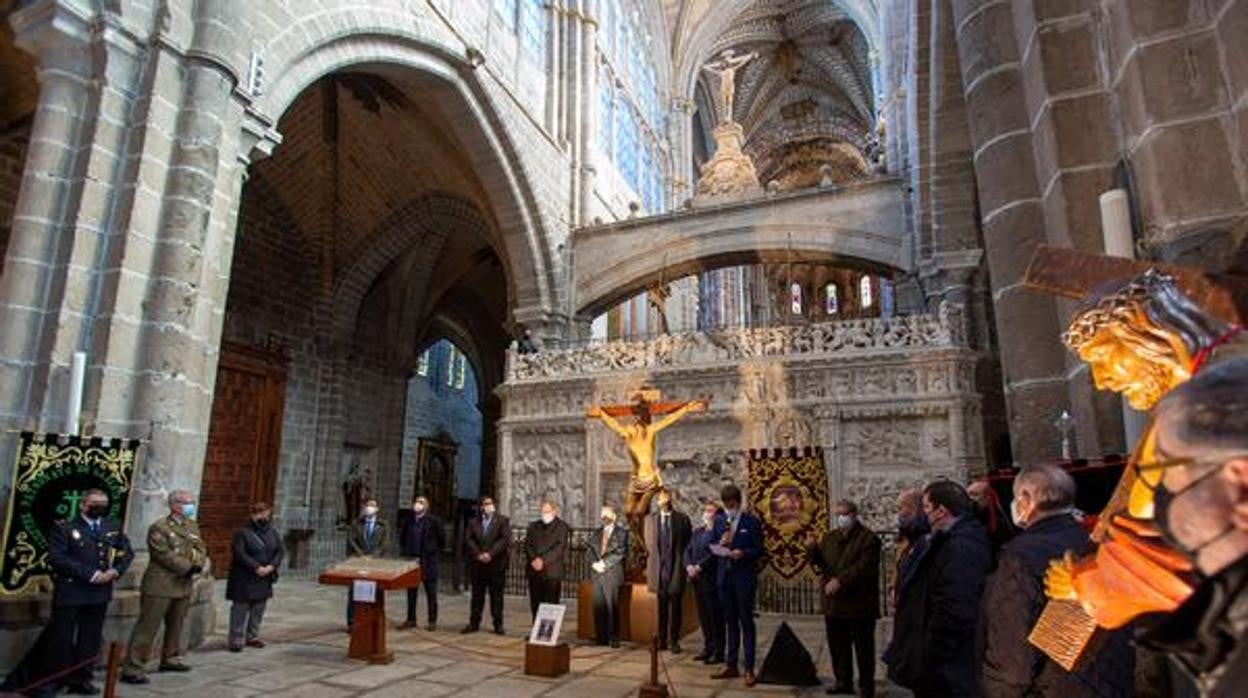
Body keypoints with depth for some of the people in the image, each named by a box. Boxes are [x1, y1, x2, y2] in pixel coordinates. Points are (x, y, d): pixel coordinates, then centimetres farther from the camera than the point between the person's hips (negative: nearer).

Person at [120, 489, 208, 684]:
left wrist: (198, 566, -9)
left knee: (176, 626, 16)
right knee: (147, 628, -4)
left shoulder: (193, 526, 12)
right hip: (160, 586, -7)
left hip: (184, 586, 7)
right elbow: (165, 555, -16)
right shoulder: (159, 527, -10)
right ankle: (133, 669, 2)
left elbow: (201, 550, 10)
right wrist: (188, 568, -16)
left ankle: (170, 659, 30)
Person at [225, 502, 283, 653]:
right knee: (241, 608, -2)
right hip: (244, 579, -6)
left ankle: (252, 636, 23)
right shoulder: (242, 533, -8)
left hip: (265, 579, 6)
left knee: (259, 609, 11)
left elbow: (280, 551, 5)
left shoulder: (273, 533, 9)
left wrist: (271, 566, -12)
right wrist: (256, 567, -21)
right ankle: (236, 639, 7)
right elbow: (240, 554, -17)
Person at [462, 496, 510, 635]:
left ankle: (498, 624, 8)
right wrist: (478, 554, -12)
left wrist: (490, 554, -15)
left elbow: (505, 539, -8)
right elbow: (470, 540, 3)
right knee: (477, 596, 8)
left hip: (496, 564, -2)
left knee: (496, 596, 2)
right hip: (477, 565, 2)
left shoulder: (502, 521, 3)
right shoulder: (473, 522, 12)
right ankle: (474, 623, 16)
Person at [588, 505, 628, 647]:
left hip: (612, 573, -4)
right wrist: (594, 563, -7)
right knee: (598, 606, 2)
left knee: (612, 607, -6)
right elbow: (590, 549, 10)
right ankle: (601, 638, 9)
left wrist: (604, 563, -12)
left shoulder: (621, 532, 4)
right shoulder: (597, 532, 19)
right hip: (597, 573, 4)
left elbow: (620, 552, -8)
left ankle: (614, 638, 0)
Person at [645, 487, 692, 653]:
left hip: (676, 568, -1)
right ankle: (661, 640, 17)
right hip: (658, 568, 1)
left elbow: (688, 542, 4)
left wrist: (684, 563, 0)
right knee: (660, 606, 8)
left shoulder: (682, 518, 1)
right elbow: (649, 544, 13)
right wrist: (654, 561, 6)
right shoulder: (650, 519, 7)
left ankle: (673, 641, 12)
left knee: (675, 606, 3)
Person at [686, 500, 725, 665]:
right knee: (703, 615, 12)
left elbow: (715, 553, -16)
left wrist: (699, 567, -16)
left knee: (715, 616, -1)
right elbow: (688, 550, 12)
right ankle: (708, 648, 22)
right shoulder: (697, 531, 16)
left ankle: (718, 652, 8)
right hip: (697, 579, 7)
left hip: (712, 579, -7)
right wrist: (689, 566, -5)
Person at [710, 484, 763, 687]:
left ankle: (749, 669, 8)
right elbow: (713, 548, 11)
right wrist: (720, 544, -10)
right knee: (731, 622, 13)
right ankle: (730, 665, 21)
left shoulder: (752, 521, -5)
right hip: (725, 577, 5)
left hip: (744, 578, -4)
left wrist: (743, 553, -23)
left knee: (746, 622, 2)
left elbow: (759, 550, -6)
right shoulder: (719, 522, 9)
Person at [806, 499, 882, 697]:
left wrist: (840, 581, -25)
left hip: (859, 604, -6)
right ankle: (843, 681, 29)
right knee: (838, 646, 15)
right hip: (833, 603, 6)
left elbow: (864, 567, -20)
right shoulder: (829, 537, 12)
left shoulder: (868, 538, -9)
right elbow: (821, 562, 14)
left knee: (863, 648, 6)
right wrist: (813, 549, -6)